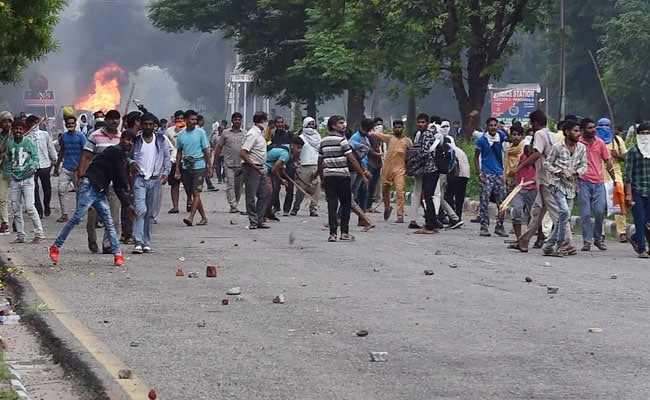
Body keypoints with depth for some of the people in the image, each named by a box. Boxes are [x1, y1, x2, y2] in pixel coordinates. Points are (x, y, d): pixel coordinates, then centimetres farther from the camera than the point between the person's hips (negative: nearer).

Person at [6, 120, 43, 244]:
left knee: (29, 207, -11)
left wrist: (33, 167, -20)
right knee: (16, 209, 5)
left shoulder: (29, 142, -3)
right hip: (15, 179, 4)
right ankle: (20, 236, 13)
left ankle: (39, 233, -3)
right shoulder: (10, 143, 6)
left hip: (27, 179, -4)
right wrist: (9, 172, 5)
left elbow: (35, 157, -2)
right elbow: (8, 160, 15)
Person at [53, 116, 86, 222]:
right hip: (66, 168, 4)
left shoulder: (80, 136, -4)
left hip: (77, 169, -4)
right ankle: (64, 214, -3)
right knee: (61, 190, -7)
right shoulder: (63, 136, 9)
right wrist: (57, 166, 21)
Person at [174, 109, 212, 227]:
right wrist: (177, 169, 11)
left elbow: (206, 151, 1)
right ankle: (204, 217, 16)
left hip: (199, 166, -4)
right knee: (190, 194, 7)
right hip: (186, 167, 4)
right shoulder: (181, 135, 8)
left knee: (196, 193, -13)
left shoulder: (200, 132, -2)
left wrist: (210, 167, -2)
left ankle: (191, 218, -21)